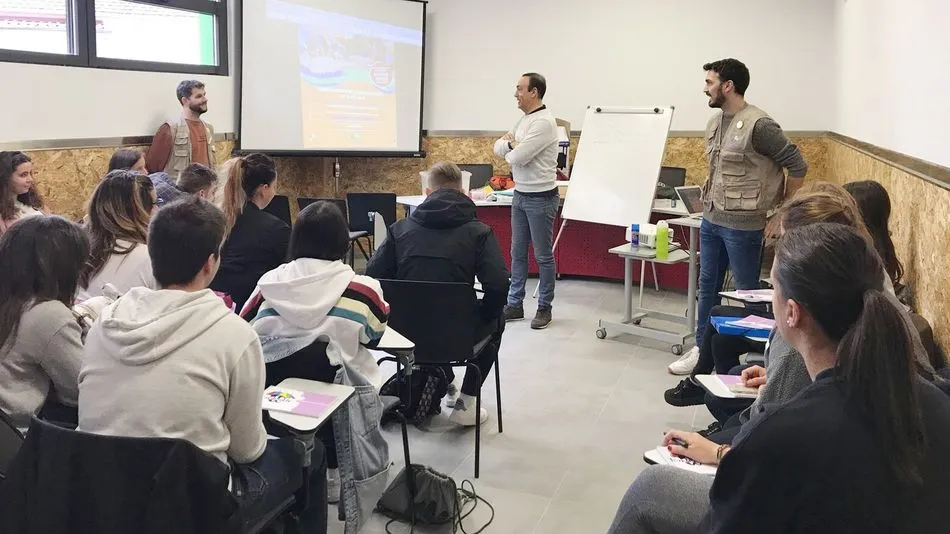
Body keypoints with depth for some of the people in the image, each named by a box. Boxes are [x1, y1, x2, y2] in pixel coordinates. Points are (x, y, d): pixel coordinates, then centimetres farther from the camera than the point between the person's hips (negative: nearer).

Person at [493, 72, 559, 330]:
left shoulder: (544, 122, -19)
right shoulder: (523, 120, 12)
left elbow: (516, 158, -23)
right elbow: (498, 148, 13)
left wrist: (509, 147, 0)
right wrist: (511, 144, -9)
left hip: (541, 198, -9)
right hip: (520, 195, 9)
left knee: (543, 255, 2)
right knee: (518, 253, 12)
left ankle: (544, 308, 12)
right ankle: (515, 304, 21)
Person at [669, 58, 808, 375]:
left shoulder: (758, 125, -16)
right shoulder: (714, 123, 8)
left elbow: (797, 166, -12)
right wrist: (709, 201, 15)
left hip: (742, 226, -8)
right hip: (711, 220, 8)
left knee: (747, 291, 4)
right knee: (707, 286, 15)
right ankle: (702, 349, 27)